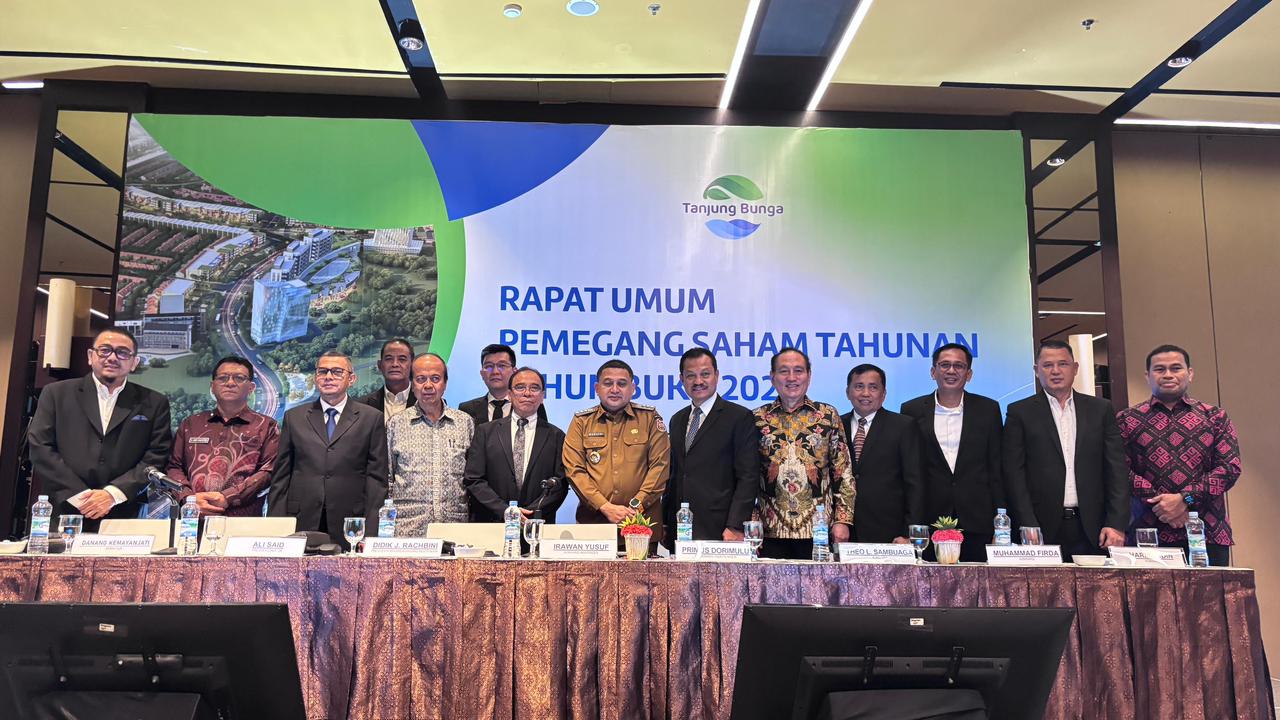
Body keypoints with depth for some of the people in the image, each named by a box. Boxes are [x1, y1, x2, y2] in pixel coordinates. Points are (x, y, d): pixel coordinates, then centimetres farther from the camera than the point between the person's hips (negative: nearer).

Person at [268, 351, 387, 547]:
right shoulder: (294, 417, 12)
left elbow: (376, 477, 2)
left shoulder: (371, 418, 5)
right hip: (301, 524, 2)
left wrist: (371, 531, -5)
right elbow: (281, 475, 11)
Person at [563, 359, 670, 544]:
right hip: (593, 522, 0)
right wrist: (606, 507, -10)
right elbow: (574, 470, 0)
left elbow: (660, 465, 0)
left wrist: (636, 505, -10)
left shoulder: (650, 418, 7)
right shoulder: (581, 422, 8)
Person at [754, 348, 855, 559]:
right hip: (770, 532, 0)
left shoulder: (828, 416, 7)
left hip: (820, 530, 0)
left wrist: (842, 520, -3)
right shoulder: (758, 419, 7)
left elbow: (844, 473, 5)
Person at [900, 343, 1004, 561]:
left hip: (977, 520, 1)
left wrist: (1000, 520, 3)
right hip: (930, 519, 0)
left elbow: (997, 467, 8)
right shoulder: (912, 410, 6)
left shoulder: (988, 409, 7)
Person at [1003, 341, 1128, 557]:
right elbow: (1015, 474, -1)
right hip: (1043, 530, -2)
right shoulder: (1020, 413, 4)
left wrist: (1116, 524, -3)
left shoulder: (1101, 409, 11)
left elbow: (1116, 470, 7)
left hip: (1092, 530, 2)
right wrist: (1028, 528, -9)